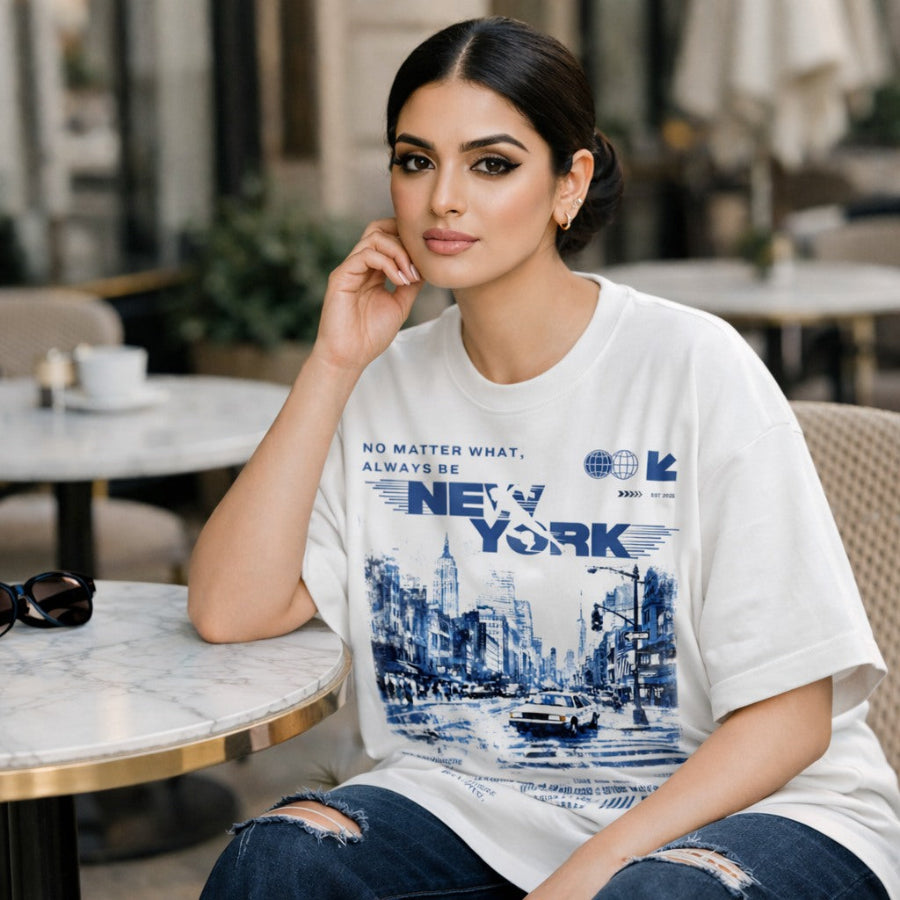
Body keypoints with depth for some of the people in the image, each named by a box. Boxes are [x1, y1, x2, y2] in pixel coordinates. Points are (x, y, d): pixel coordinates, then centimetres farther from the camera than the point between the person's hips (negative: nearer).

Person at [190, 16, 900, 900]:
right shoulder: (387, 380, 5)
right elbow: (230, 610, -6)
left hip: (742, 804, -3)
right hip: (470, 800, 4)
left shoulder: (692, 369, -11)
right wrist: (334, 364, -9)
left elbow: (789, 715, -12)